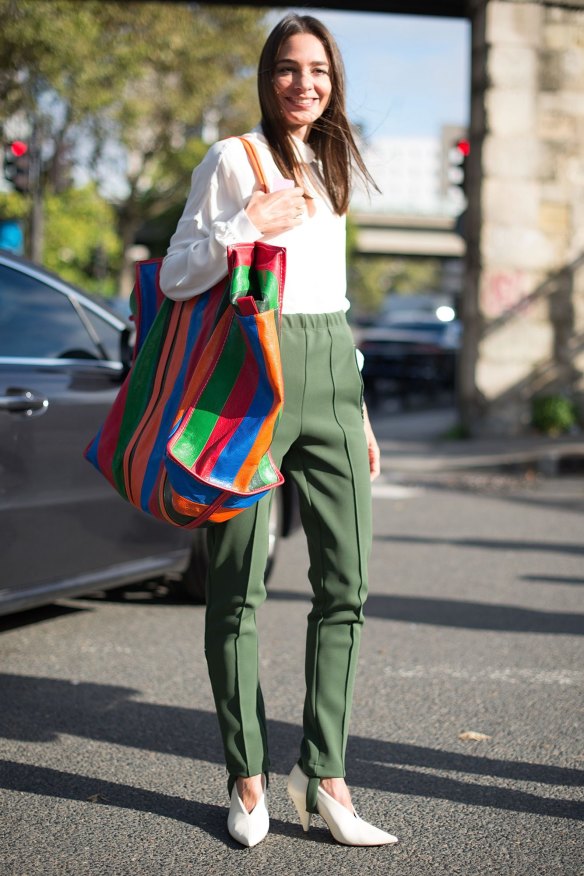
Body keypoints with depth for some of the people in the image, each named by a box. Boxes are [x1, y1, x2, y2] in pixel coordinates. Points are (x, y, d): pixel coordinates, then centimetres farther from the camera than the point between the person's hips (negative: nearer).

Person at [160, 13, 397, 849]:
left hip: (331, 371, 6)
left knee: (346, 583, 1)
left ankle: (324, 773, 9)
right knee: (240, 583, -1)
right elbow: (176, 277, -3)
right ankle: (248, 779, 9)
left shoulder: (329, 169, 19)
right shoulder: (233, 159, 0)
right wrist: (249, 226, -17)